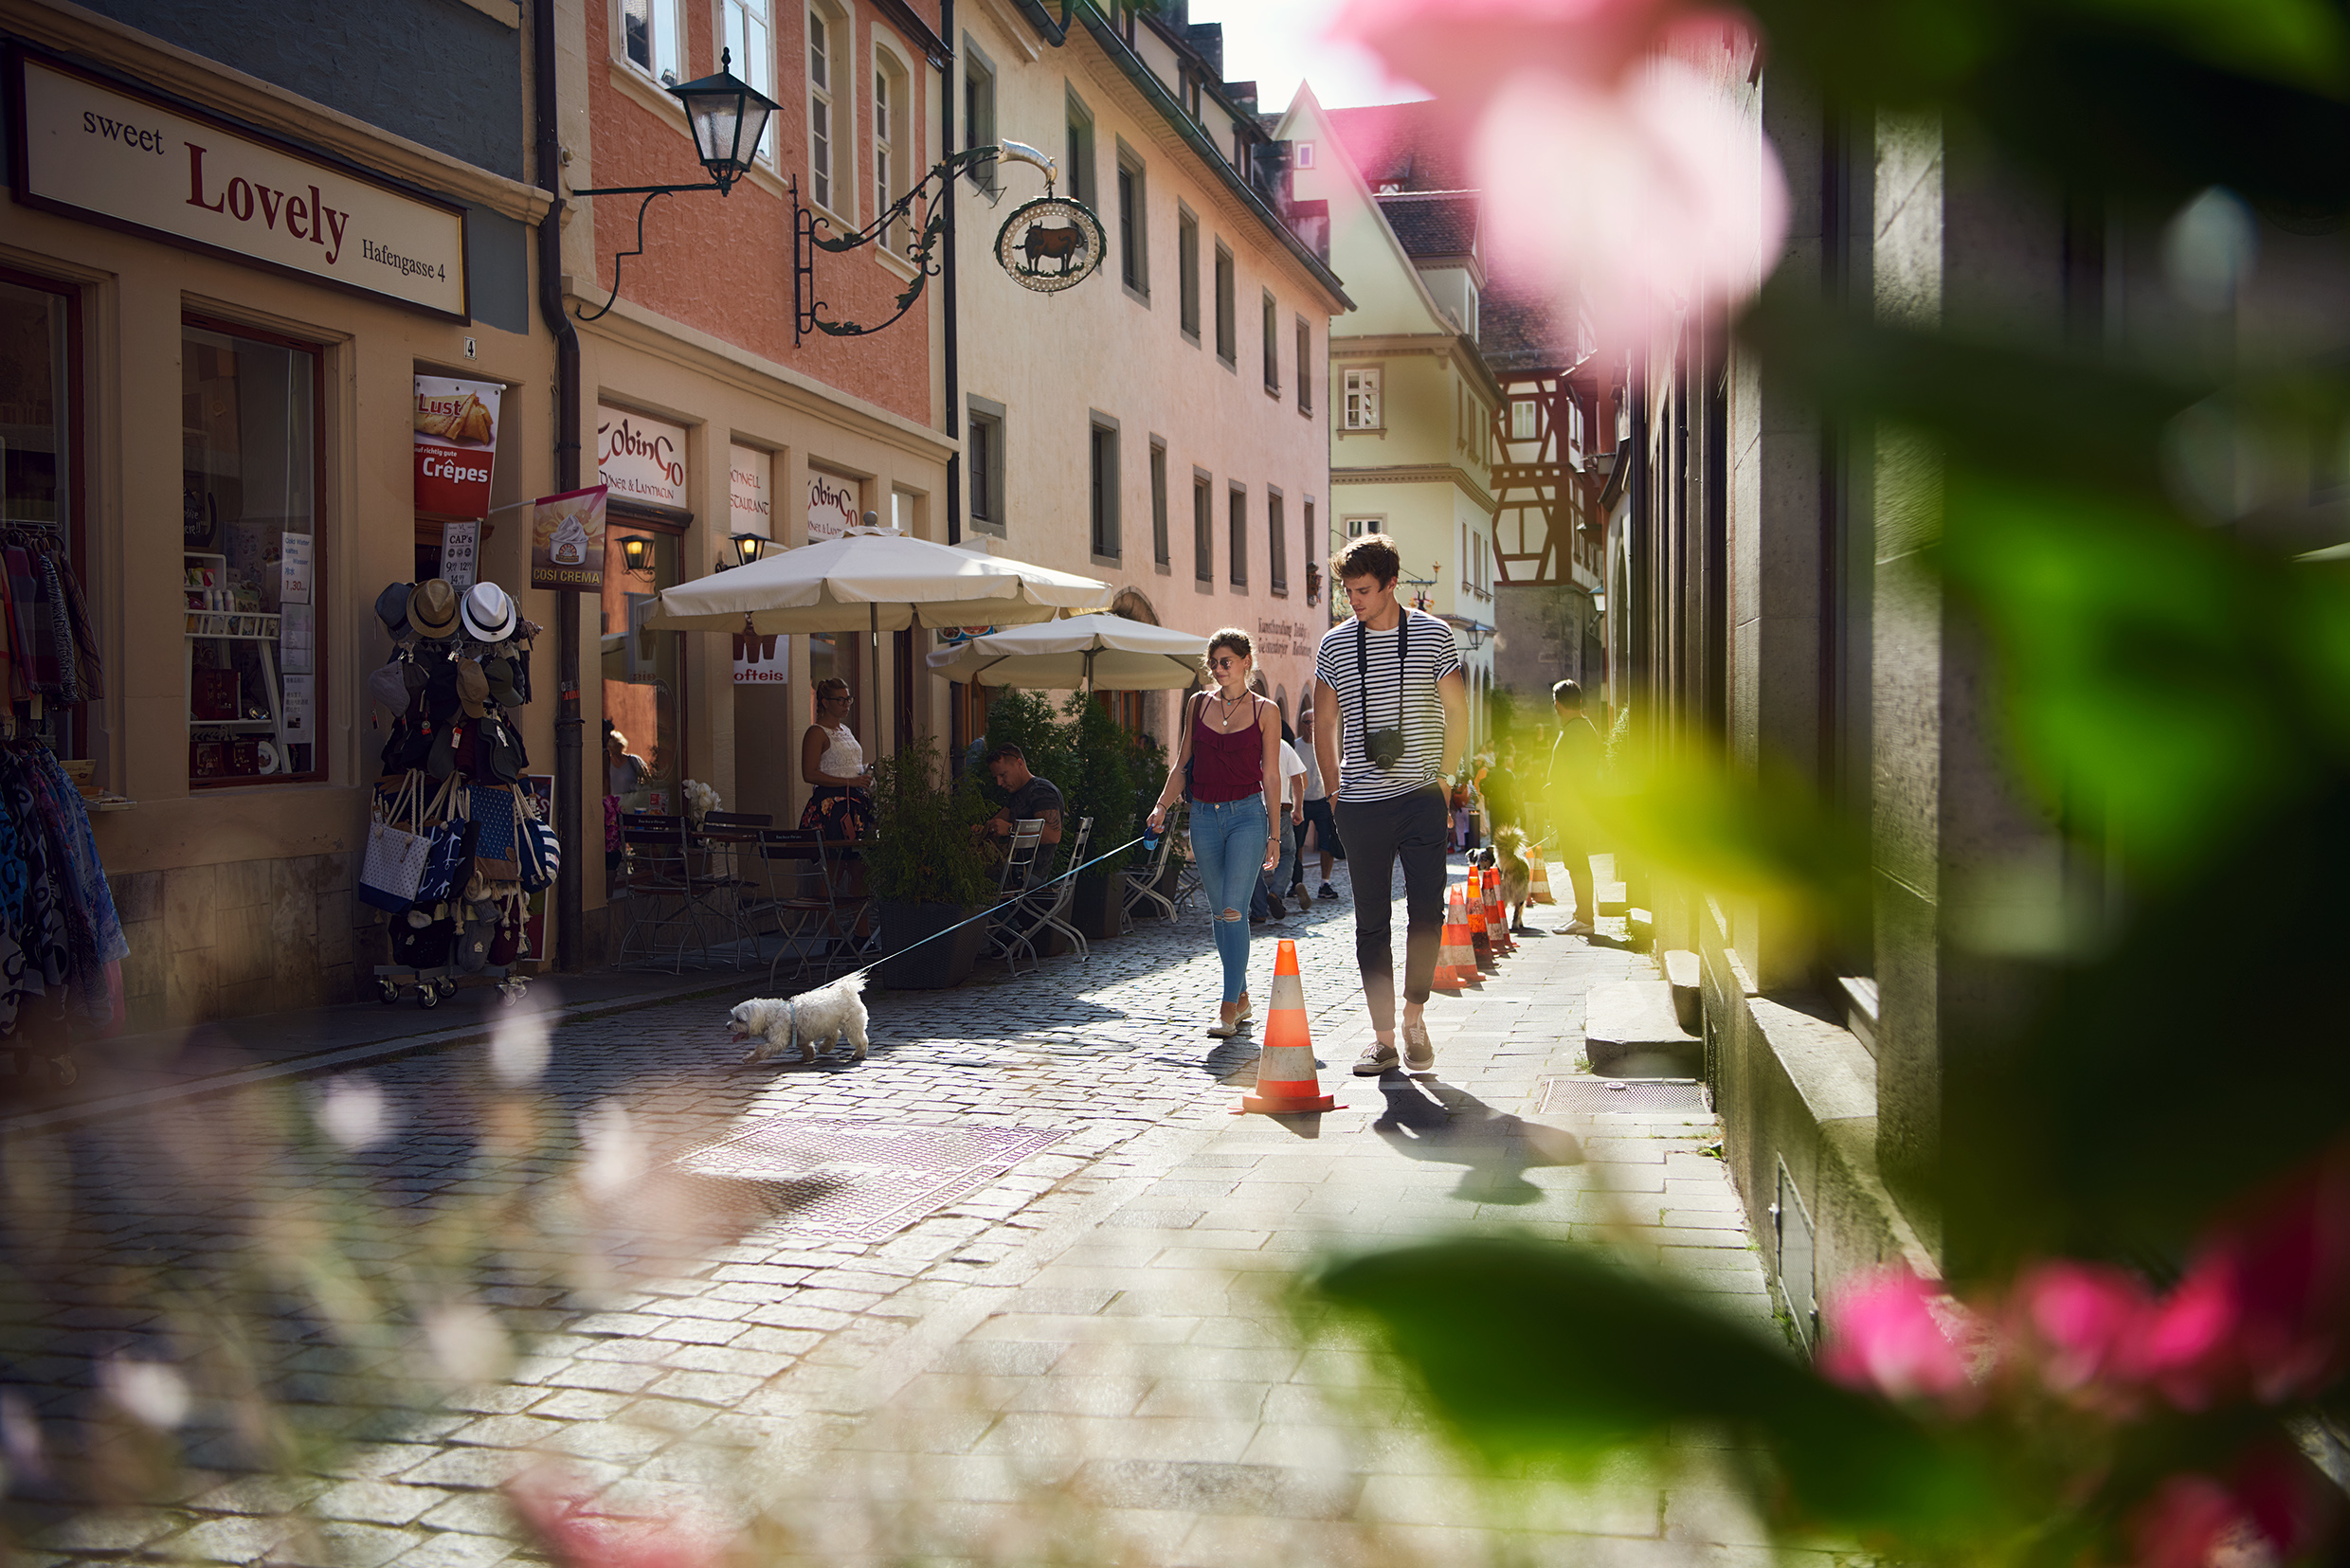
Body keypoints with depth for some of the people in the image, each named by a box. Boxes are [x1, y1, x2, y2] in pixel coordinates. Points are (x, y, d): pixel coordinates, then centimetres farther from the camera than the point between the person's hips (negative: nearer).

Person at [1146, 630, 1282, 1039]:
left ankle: (1229, 1009, -13)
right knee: (1220, 912, 9)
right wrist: (1162, 806, 1)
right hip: (1204, 816, 4)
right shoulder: (1198, 703, 10)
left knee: (1232, 910, -14)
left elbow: (1271, 775, 2)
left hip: (1247, 813, -4)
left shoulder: (1265, 711, 1)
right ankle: (1241, 998, 21)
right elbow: (1183, 763, 14)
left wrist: (1274, 835, 0)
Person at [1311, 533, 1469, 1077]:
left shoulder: (1433, 635, 2)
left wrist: (1441, 776, 5)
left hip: (1422, 800, -1)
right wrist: (1338, 789, 7)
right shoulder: (1334, 644, 5)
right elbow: (1325, 724, 13)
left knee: (1427, 912, -6)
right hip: (1362, 806, 1)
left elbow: (1457, 712, 9)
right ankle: (1384, 1037, 10)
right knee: (1371, 923, 3)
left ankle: (1414, 1016, 14)